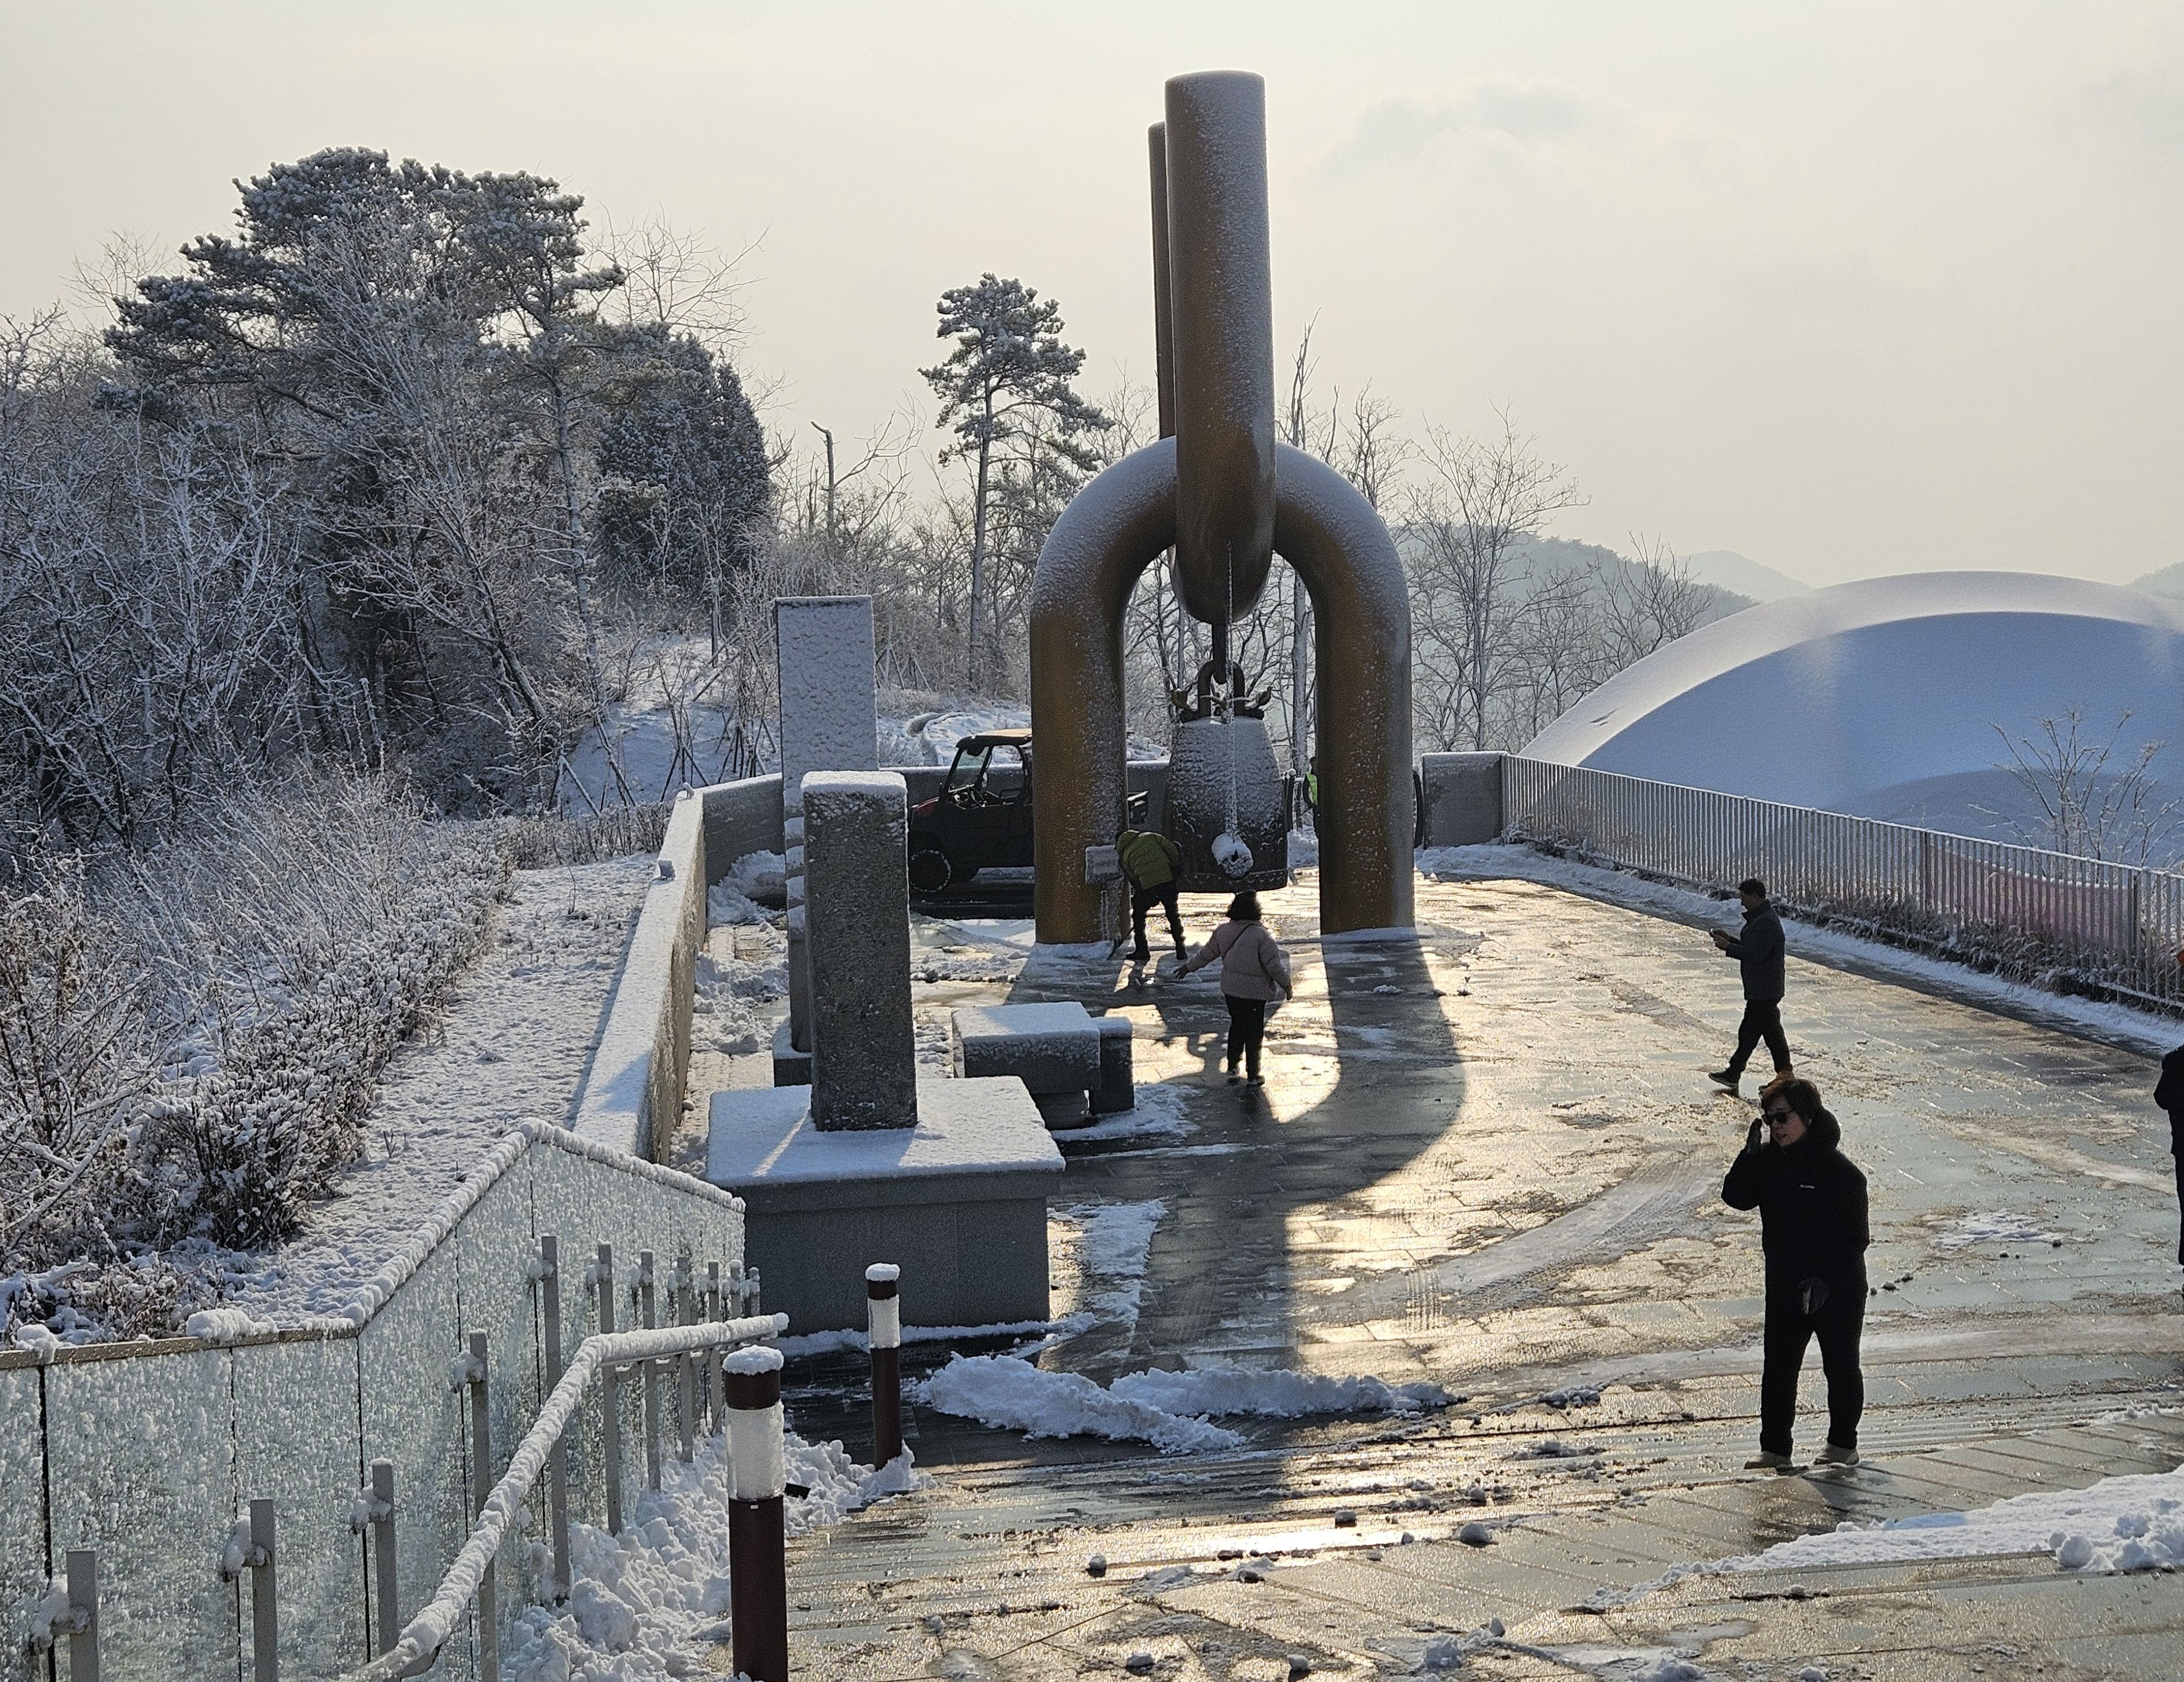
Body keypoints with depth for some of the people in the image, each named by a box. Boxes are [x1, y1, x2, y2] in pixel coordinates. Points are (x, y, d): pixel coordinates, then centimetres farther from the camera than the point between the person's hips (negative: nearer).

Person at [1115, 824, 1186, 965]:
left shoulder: (1124, 857, 15)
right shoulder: (1149, 836, 16)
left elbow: (1133, 879, 14)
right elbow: (1171, 849, 4)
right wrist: (1176, 867, 14)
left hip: (1146, 885, -1)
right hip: (1167, 879, 1)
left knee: (1138, 916, 21)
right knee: (1174, 916, 17)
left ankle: (1142, 952, 21)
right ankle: (1181, 953, 16)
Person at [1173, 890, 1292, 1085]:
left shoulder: (1224, 931, -3)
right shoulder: (1262, 936, -20)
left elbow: (1206, 954, 8)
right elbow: (1274, 965, -17)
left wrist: (1188, 967, 24)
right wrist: (1286, 985, -1)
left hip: (1230, 989, 5)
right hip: (1254, 991, -5)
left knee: (1237, 1026, 21)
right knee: (1254, 1032, 7)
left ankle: (1233, 1068, 25)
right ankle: (1253, 1075, 15)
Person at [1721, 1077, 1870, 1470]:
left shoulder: (1841, 1172, -19)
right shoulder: (1770, 1161, -1)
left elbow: (1855, 1238, -18)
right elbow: (1736, 1197, -9)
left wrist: (1825, 1280, -26)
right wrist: (1753, 1151, -19)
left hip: (1838, 1292, -5)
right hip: (1786, 1289, 5)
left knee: (1841, 1366, 12)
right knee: (1778, 1368, 7)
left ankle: (1843, 1443, 28)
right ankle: (1775, 1448, 16)